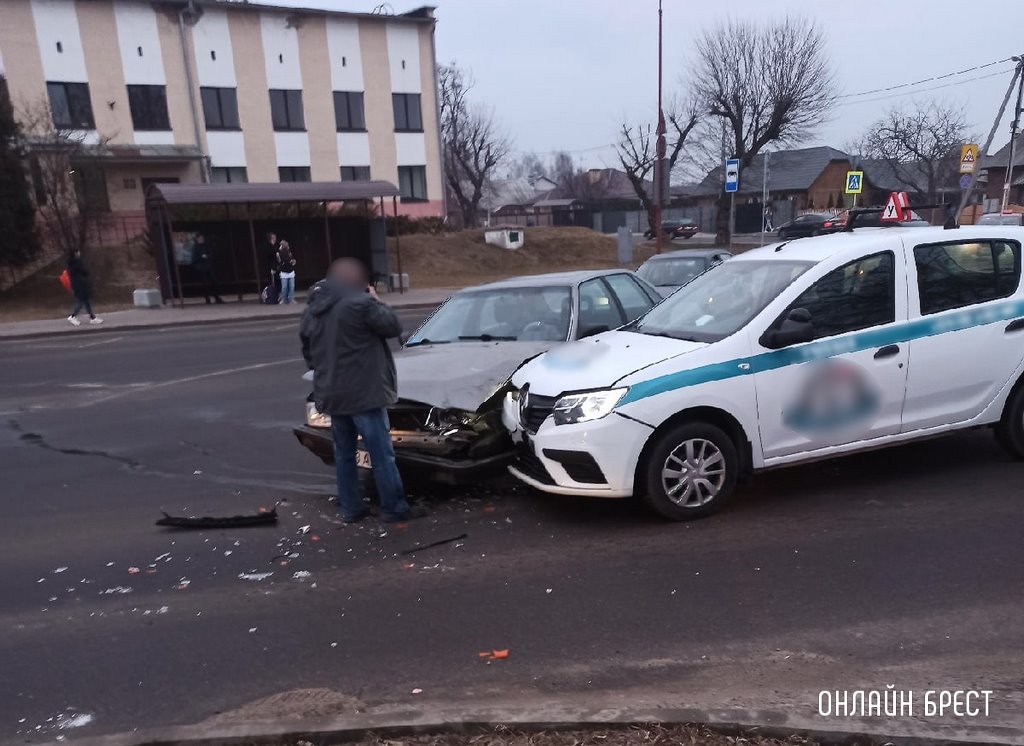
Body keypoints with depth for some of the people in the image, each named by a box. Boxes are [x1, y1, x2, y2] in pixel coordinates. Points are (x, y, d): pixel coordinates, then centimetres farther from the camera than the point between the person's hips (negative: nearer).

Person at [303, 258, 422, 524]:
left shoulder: (313, 309, 12)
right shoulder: (359, 302, -14)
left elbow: (308, 351, 19)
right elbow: (393, 327, -7)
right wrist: (376, 301, 5)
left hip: (331, 394, 8)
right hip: (362, 392, -7)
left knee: (344, 453, 16)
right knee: (382, 454, 1)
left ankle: (350, 508, 22)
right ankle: (394, 509, 6)